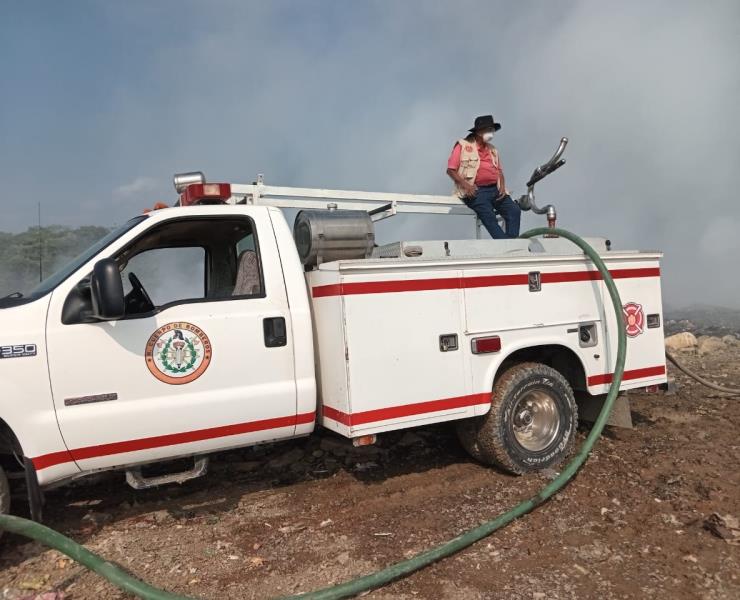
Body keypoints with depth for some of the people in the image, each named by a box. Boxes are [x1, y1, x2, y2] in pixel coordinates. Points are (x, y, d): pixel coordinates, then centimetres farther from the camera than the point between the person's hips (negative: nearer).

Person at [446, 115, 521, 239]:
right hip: (475, 190, -6)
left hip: (495, 189, 6)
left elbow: (499, 170, 25)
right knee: (489, 216, -31)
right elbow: (451, 170, 0)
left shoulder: (492, 149, 22)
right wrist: (465, 185, -15)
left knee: (514, 210, -17)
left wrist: (502, 186, 3)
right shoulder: (463, 145, 4)